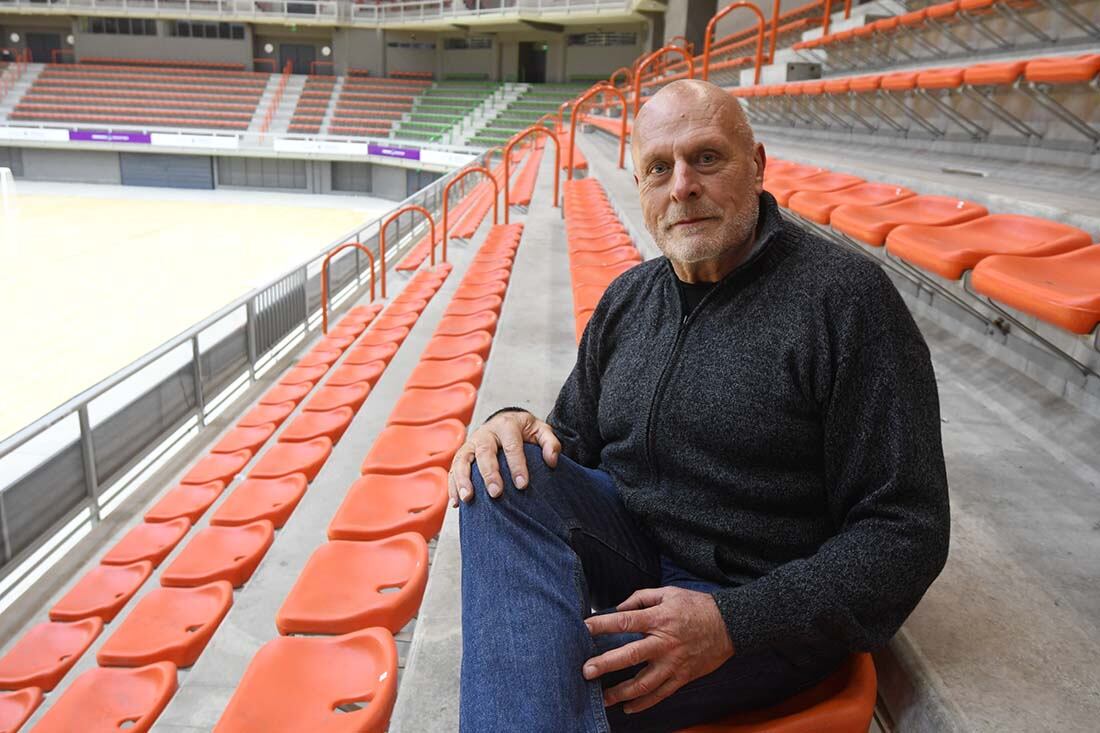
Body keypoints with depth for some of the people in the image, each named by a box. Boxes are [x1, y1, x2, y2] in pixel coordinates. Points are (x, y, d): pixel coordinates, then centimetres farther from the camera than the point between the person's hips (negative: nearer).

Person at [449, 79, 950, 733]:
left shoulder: (846, 295, -12)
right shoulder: (627, 299, 8)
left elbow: (905, 532, -13)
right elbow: (578, 438, 15)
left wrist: (735, 621, -24)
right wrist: (523, 426, -11)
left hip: (765, 611, -6)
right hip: (629, 550, 7)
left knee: (531, 675, -32)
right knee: (505, 474, -24)